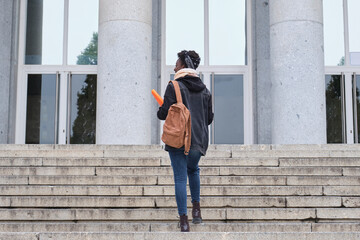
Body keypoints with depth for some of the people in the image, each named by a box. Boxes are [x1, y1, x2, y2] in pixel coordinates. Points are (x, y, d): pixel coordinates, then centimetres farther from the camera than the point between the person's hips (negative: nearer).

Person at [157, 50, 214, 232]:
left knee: (180, 178, -1)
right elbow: (209, 118, 13)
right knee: (193, 170, 29)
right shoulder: (204, 90, 10)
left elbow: (165, 113, -13)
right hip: (199, 140, 5)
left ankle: (184, 221, -3)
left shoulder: (174, 86, -8)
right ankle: (196, 208, 19)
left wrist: (160, 111, 10)